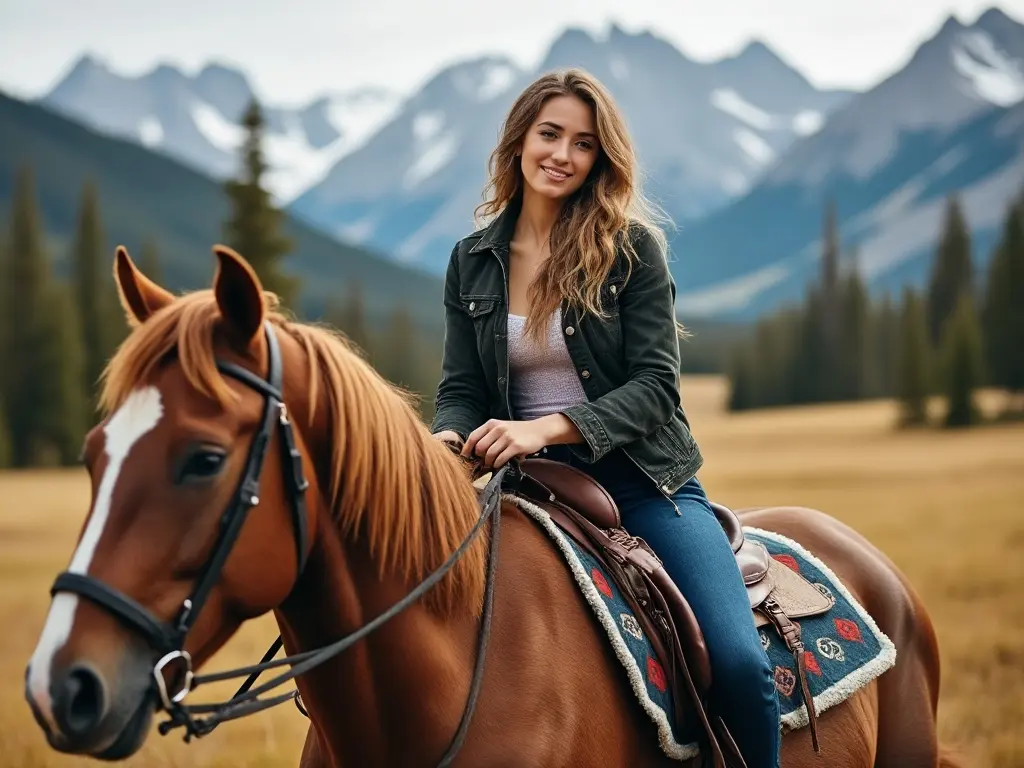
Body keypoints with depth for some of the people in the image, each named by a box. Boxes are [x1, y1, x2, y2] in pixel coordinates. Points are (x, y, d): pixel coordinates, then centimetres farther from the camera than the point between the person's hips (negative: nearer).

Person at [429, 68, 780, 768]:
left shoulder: (632, 247, -2)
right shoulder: (473, 262, 9)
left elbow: (655, 384, -8)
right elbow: (461, 387, 7)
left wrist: (548, 427, -23)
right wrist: (450, 440, -18)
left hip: (642, 481, -3)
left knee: (739, 659, -21)